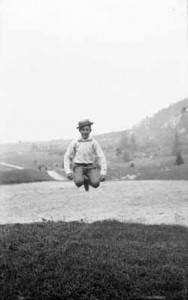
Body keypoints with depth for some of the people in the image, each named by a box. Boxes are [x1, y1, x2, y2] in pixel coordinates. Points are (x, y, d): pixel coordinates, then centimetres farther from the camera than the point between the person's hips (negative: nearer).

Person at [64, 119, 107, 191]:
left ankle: (87, 179, 10)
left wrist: (103, 173, -13)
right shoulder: (74, 143, 1)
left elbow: (101, 157, -2)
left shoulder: (94, 142, 0)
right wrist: (68, 171, -6)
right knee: (79, 182, -31)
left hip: (91, 167, 1)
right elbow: (67, 157, 6)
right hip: (79, 166, 0)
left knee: (95, 183, -27)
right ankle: (83, 178, 7)